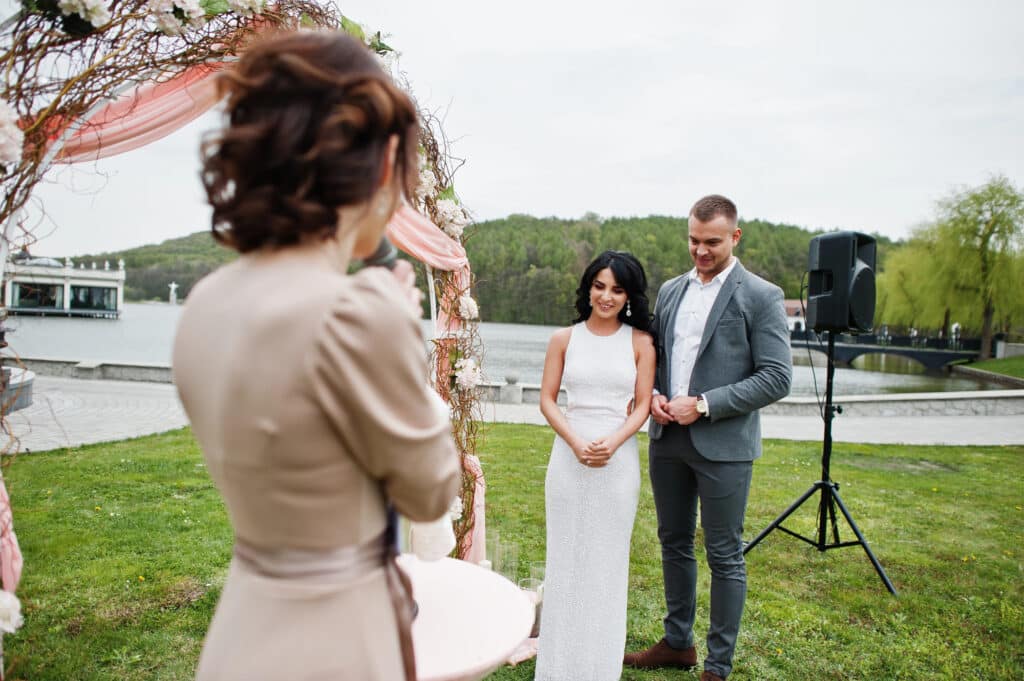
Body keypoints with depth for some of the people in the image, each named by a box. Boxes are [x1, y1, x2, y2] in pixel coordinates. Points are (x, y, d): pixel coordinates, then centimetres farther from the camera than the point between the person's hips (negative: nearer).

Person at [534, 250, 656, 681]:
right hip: (568, 454, 1)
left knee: (608, 557, 9)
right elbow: (547, 400, 1)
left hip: (619, 458, 0)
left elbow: (642, 405, 0)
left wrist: (612, 443, -16)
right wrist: (576, 443, -13)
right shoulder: (564, 339, 2)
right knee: (565, 554, 9)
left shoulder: (640, 342, 1)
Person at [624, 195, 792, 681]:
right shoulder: (670, 291, 10)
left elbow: (776, 378, -12)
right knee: (674, 544, 17)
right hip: (668, 439, 6)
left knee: (724, 557, 6)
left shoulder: (761, 297, -7)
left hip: (723, 444, -5)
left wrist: (703, 405, -17)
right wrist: (652, 395, -4)